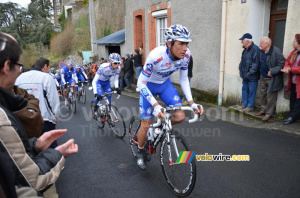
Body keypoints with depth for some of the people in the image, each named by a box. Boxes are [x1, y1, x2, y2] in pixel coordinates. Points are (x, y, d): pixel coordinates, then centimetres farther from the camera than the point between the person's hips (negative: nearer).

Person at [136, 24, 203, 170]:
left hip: (165, 84, 4)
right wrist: (155, 105, -37)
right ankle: (140, 152, 28)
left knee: (180, 116, -13)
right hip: (148, 86, -4)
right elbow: (141, 83, -28)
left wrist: (191, 102, -14)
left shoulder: (186, 55, -21)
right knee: (146, 125, -2)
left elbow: (184, 79, -5)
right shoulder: (156, 56, -37)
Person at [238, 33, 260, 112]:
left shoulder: (255, 49, -16)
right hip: (245, 75, 9)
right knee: (244, 90, 16)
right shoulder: (245, 49, 12)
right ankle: (244, 104, 28)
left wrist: (250, 72, -19)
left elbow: (256, 63, -21)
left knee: (251, 91, 2)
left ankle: (250, 106, 12)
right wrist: (241, 69, 12)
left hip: (252, 76, -9)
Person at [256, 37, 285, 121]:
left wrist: (272, 71, -24)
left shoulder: (276, 51, -18)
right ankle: (263, 110, 31)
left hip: (272, 79, -7)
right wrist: (260, 73, 8)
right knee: (263, 94, 16)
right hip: (263, 78, 7)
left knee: (270, 96, 0)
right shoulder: (262, 52, 5)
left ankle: (268, 113, 10)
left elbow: (282, 64, -19)